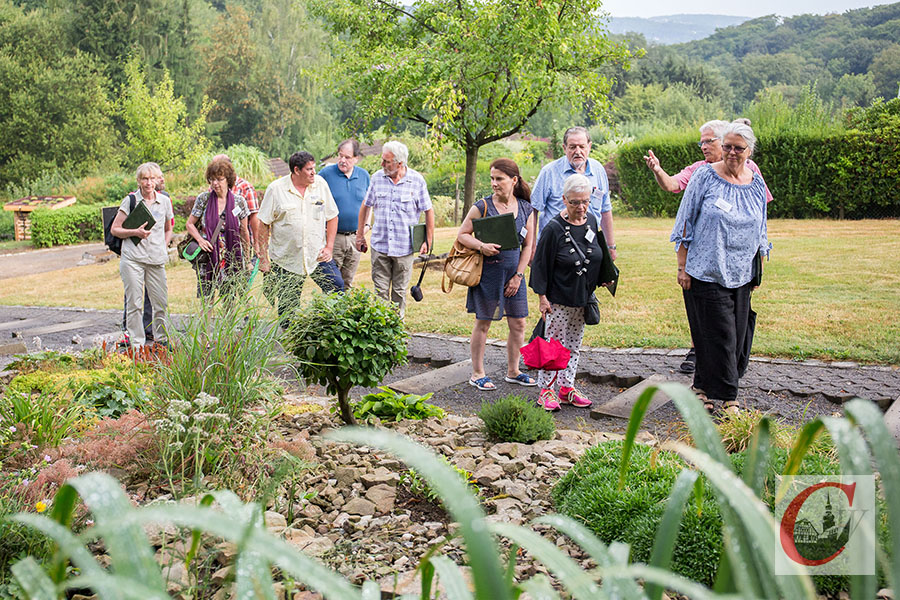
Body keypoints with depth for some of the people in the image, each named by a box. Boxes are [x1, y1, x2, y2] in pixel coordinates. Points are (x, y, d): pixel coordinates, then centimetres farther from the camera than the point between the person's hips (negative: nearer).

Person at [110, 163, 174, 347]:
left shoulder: (164, 201, 10)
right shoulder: (130, 200, 1)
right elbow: (114, 229, 3)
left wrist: (163, 247, 11)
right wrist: (135, 232, -12)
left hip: (156, 260, 3)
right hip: (132, 259, -3)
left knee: (161, 302, 3)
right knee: (134, 303, -2)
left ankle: (161, 339, 20)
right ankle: (137, 343, 6)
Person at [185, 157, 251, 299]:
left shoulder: (239, 201, 0)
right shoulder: (203, 199, 0)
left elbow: (244, 232, 7)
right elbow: (189, 224, 9)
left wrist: (247, 260, 9)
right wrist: (200, 239, -10)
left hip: (231, 259, 0)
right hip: (207, 257, 0)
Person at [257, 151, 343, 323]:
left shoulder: (320, 184, 3)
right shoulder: (276, 189, -6)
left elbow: (332, 217, 10)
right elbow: (264, 224, -2)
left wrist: (329, 247, 1)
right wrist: (263, 258, -4)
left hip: (318, 255, 2)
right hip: (286, 260, -2)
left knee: (337, 288, -8)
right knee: (288, 306, 4)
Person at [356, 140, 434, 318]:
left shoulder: (417, 180, -4)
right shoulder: (377, 177, 2)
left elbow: (428, 211, 3)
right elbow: (366, 206, 13)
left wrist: (428, 241, 1)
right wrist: (360, 236, 12)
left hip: (404, 248, -1)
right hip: (379, 245, 2)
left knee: (399, 292, 8)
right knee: (380, 291, 1)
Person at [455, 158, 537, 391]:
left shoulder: (525, 209, 3)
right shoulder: (482, 207, -7)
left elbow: (528, 245, 6)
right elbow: (462, 234, -3)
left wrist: (518, 276, -1)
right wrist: (482, 246, -22)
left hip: (513, 272, 4)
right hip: (488, 272, -4)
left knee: (518, 324, 8)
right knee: (483, 323, 4)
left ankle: (513, 371, 25)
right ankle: (477, 374, 17)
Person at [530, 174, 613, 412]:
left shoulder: (592, 222, 3)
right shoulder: (555, 228, -15)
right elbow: (541, 264, -12)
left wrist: (602, 280, 13)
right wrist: (542, 297, -13)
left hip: (582, 299, 6)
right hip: (559, 300, -6)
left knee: (574, 346, 13)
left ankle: (567, 388, 23)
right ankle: (546, 390, 12)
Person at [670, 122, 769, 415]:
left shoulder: (756, 184, 9)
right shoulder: (705, 177, -3)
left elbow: (760, 232, 19)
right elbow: (686, 223, -3)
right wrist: (682, 266, -7)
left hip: (741, 274, 5)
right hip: (706, 271, -5)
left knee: (737, 335, 6)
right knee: (719, 335, -7)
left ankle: (703, 386, 22)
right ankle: (726, 398, 2)